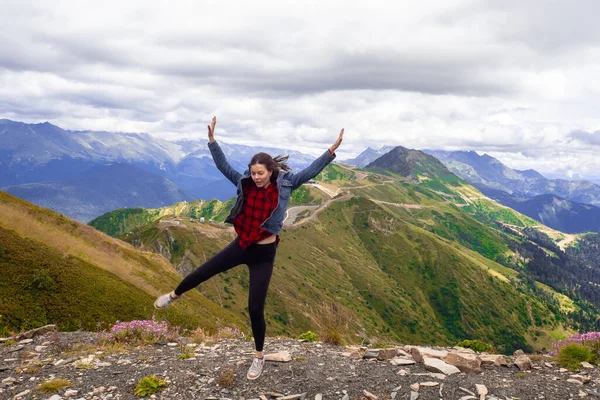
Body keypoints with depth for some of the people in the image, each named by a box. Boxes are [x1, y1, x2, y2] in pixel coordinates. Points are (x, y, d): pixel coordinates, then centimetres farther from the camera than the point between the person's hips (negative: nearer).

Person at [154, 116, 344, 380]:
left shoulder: (284, 184, -11)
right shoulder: (245, 183, -5)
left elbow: (310, 172, -17)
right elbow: (223, 166, -1)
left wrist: (332, 150, -26)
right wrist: (212, 140, -9)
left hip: (264, 254, -3)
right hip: (241, 246, 4)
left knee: (255, 308, 2)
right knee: (201, 272, 15)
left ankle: (259, 357, 25)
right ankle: (174, 295, 50)